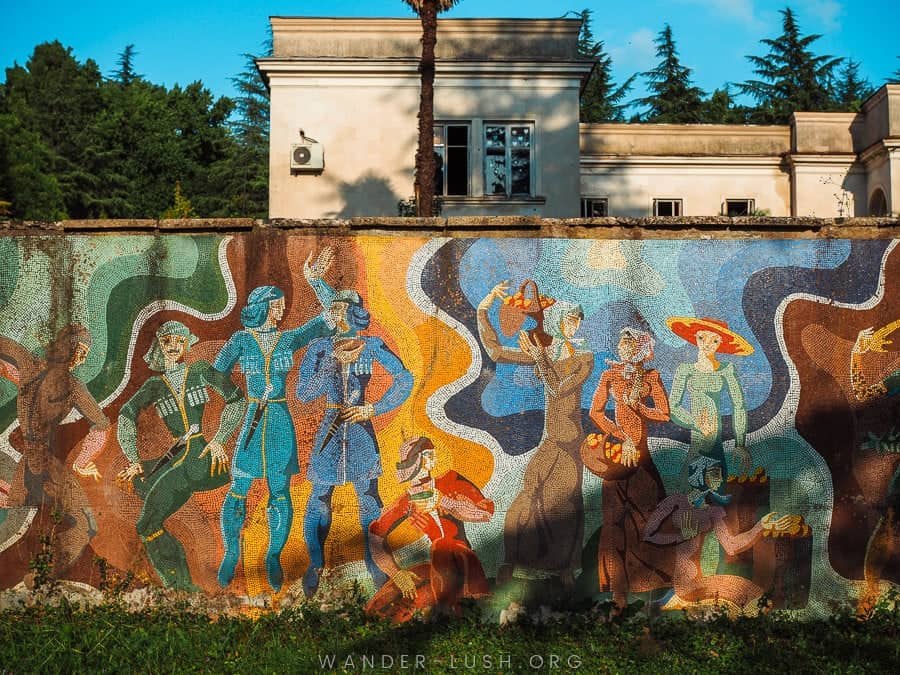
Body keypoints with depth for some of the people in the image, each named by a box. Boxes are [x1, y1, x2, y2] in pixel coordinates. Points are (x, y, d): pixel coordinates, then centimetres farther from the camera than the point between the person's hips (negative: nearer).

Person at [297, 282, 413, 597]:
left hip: (360, 428, 0)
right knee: (320, 497, 2)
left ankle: (374, 563, 14)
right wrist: (334, 365, -14)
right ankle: (314, 564, 15)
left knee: (368, 496, 2)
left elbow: (405, 380, -3)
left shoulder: (371, 346, 1)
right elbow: (303, 392, -4)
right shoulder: (320, 348, 2)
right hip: (330, 429, 1)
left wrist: (372, 409, -7)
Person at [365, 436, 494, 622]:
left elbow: (485, 512, -17)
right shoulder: (405, 503, -1)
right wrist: (397, 573, -11)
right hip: (431, 568, 2)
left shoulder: (451, 482, -4)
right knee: (379, 608, -14)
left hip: (460, 560, -2)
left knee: (442, 546, -37)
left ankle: (448, 608, -22)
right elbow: (376, 537, -1)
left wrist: (441, 501, -20)